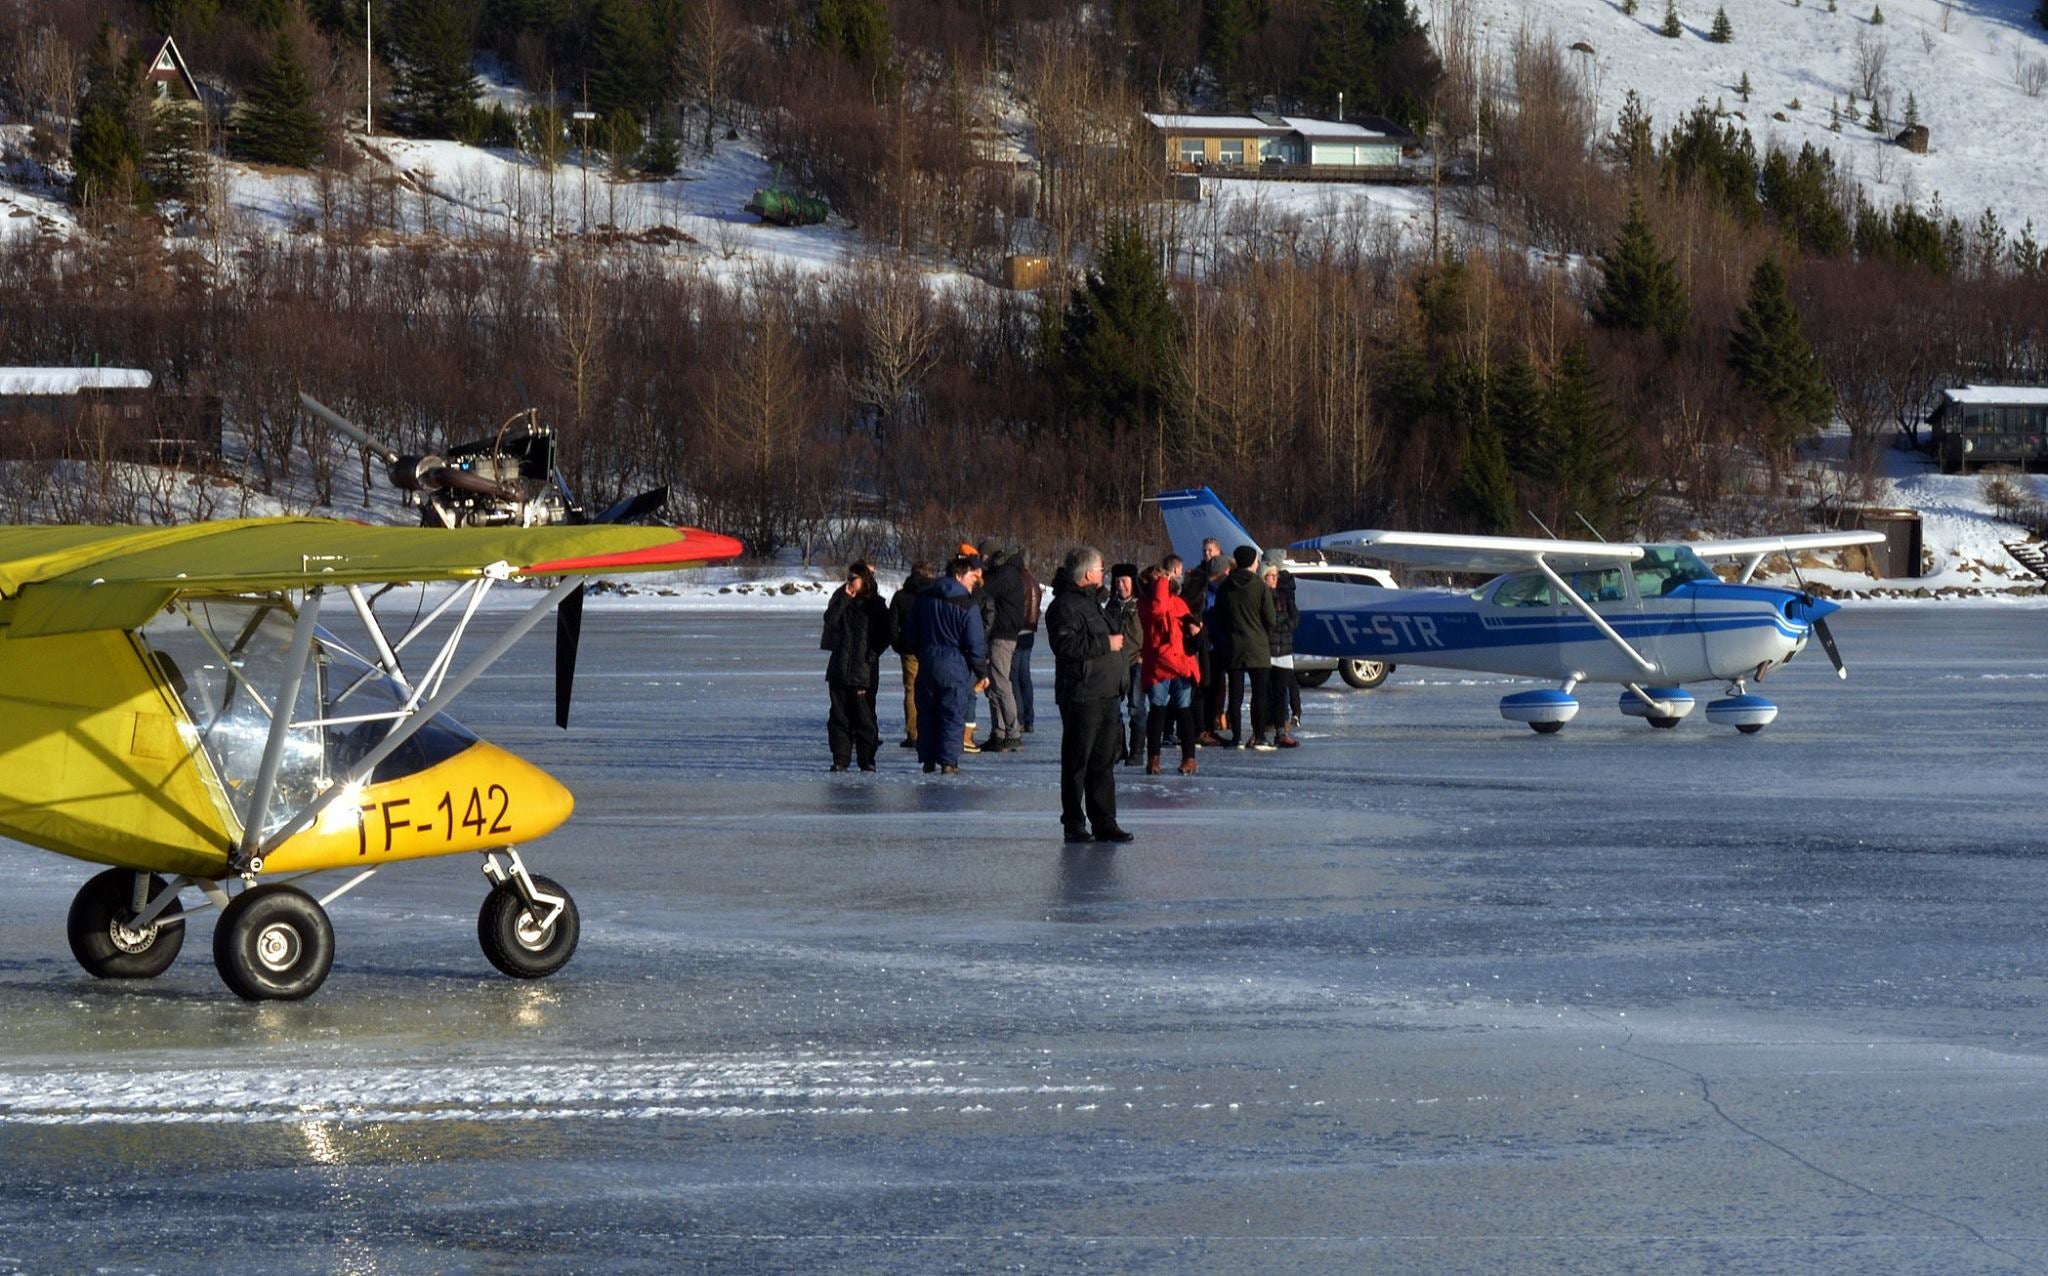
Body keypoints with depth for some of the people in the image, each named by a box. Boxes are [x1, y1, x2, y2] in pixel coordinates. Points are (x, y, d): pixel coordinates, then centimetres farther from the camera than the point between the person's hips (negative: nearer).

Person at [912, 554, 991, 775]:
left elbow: (912, 632, 15)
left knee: (927, 714, 12)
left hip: (927, 663, 5)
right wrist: (982, 673, 0)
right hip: (955, 665, -5)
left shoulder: (923, 600, 6)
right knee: (953, 715, 0)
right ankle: (948, 761, -5)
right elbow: (975, 644, -10)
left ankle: (928, 759, 14)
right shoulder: (967, 606, -12)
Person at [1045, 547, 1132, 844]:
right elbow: (1067, 645, -25)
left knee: (1104, 761, 10)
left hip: (1105, 694, 9)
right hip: (1080, 695, -9)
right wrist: (1107, 644, -19)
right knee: (1077, 762, -3)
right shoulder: (1065, 606, -12)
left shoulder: (1091, 602, 20)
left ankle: (1104, 823, 14)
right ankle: (1074, 824, 2)